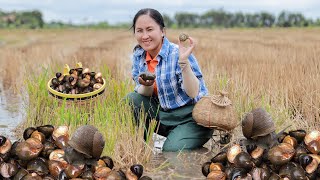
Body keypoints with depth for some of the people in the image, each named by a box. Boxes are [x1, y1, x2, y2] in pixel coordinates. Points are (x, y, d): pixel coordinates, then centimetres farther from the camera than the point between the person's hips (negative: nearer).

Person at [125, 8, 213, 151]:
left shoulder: (177, 54, -19)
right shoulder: (138, 56, -1)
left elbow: (193, 93, -25)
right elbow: (144, 94, -1)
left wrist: (184, 61, -37)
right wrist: (146, 85, -24)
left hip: (190, 118, -6)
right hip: (162, 114, 6)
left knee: (171, 150, -26)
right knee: (129, 101, -12)